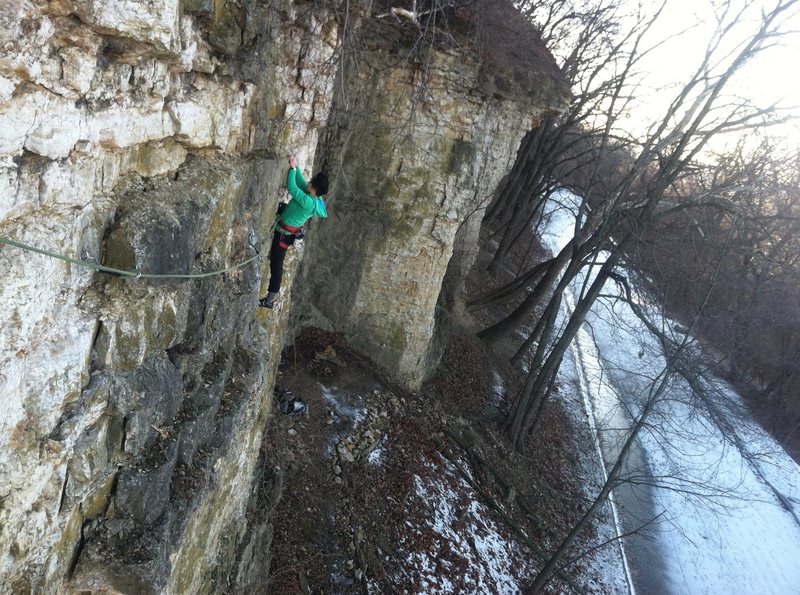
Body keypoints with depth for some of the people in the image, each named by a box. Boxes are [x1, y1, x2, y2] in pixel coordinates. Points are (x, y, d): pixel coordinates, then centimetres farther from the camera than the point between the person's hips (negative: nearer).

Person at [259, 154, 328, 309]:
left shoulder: (308, 202, -29)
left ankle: (270, 300, 9)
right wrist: (296, 166, 5)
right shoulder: (315, 199, -1)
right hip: (288, 231, 9)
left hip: (284, 234, -9)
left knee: (276, 265, 0)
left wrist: (292, 167, -20)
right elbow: (300, 182, 11)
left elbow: (291, 187, -28)